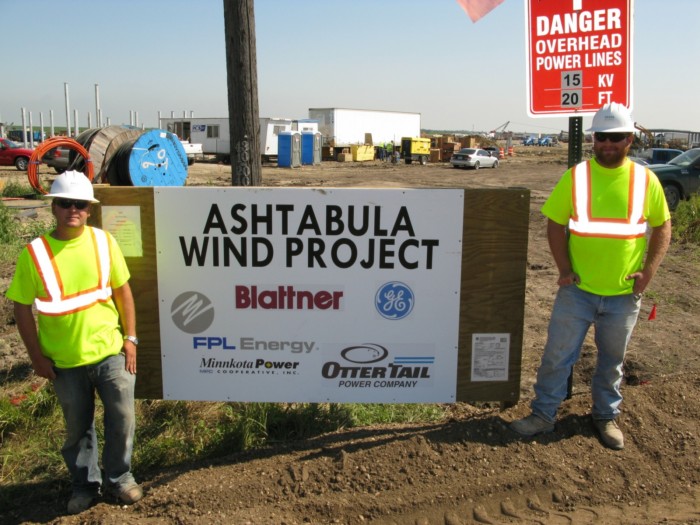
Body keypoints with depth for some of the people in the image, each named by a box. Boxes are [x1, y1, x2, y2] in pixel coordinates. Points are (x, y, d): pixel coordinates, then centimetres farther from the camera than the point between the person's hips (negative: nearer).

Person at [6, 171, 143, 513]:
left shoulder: (103, 242, -4)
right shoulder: (35, 253, -10)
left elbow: (122, 291, 4)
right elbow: (22, 308, -4)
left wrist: (130, 338, 1)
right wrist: (37, 356, -6)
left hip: (110, 352, 1)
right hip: (65, 361, -1)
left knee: (122, 418, 9)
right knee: (77, 427, 14)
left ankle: (119, 478, 32)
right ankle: (85, 485, 36)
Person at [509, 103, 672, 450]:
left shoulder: (645, 180, -2)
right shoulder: (576, 176, -4)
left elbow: (662, 227, 6)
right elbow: (555, 224, -1)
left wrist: (648, 271, -4)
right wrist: (564, 269, -10)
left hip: (623, 294, 1)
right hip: (577, 290, -1)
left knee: (612, 360, 17)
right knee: (557, 355, 6)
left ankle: (606, 416, 35)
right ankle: (543, 414, 21)